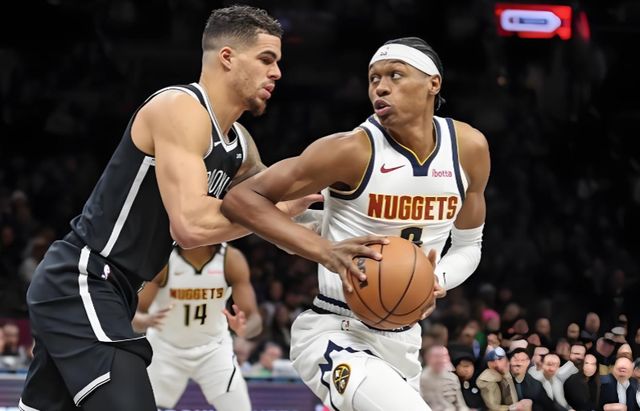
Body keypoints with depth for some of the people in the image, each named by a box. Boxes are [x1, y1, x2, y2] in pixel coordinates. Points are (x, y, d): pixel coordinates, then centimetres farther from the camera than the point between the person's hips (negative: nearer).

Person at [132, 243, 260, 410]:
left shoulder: (231, 259, -19)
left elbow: (253, 318, -21)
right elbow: (133, 315, -23)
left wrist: (244, 329, -46)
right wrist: (146, 321, -48)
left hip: (213, 348, 1)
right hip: (166, 348, -1)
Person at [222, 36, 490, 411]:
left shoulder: (469, 148, -2)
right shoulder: (354, 150, -18)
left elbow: (468, 246, 13)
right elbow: (242, 198, -17)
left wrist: (437, 281, -11)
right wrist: (325, 250, -30)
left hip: (403, 339, 7)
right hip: (336, 337, -7)